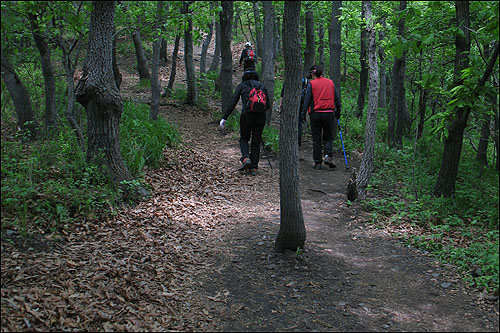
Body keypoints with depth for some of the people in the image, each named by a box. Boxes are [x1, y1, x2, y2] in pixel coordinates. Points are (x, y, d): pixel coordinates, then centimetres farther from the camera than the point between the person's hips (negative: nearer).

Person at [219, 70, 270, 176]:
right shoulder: (262, 86, 17)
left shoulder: (242, 86, 9)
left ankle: (246, 158, -6)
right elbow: (268, 105, 15)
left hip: (247, 115, -2)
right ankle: (254, 168, 9)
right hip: (261, 116, 2)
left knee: (244, 139, 19)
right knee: (256, 142, 13)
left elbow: (233, 103, 1)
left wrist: (224, 118, 2)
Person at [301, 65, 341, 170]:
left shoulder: (311, 84, -1)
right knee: (328, 137, 13)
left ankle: (317, 162, 6)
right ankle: (328, 156, -10)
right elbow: (337, 98, 11)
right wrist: (338, 111, 19)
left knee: (316, 139, 5)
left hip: (316, 114, -2)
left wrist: (303, 113, -3)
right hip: (329, 113, 2)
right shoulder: (330, 82, 9)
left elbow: (307, 100, -5)